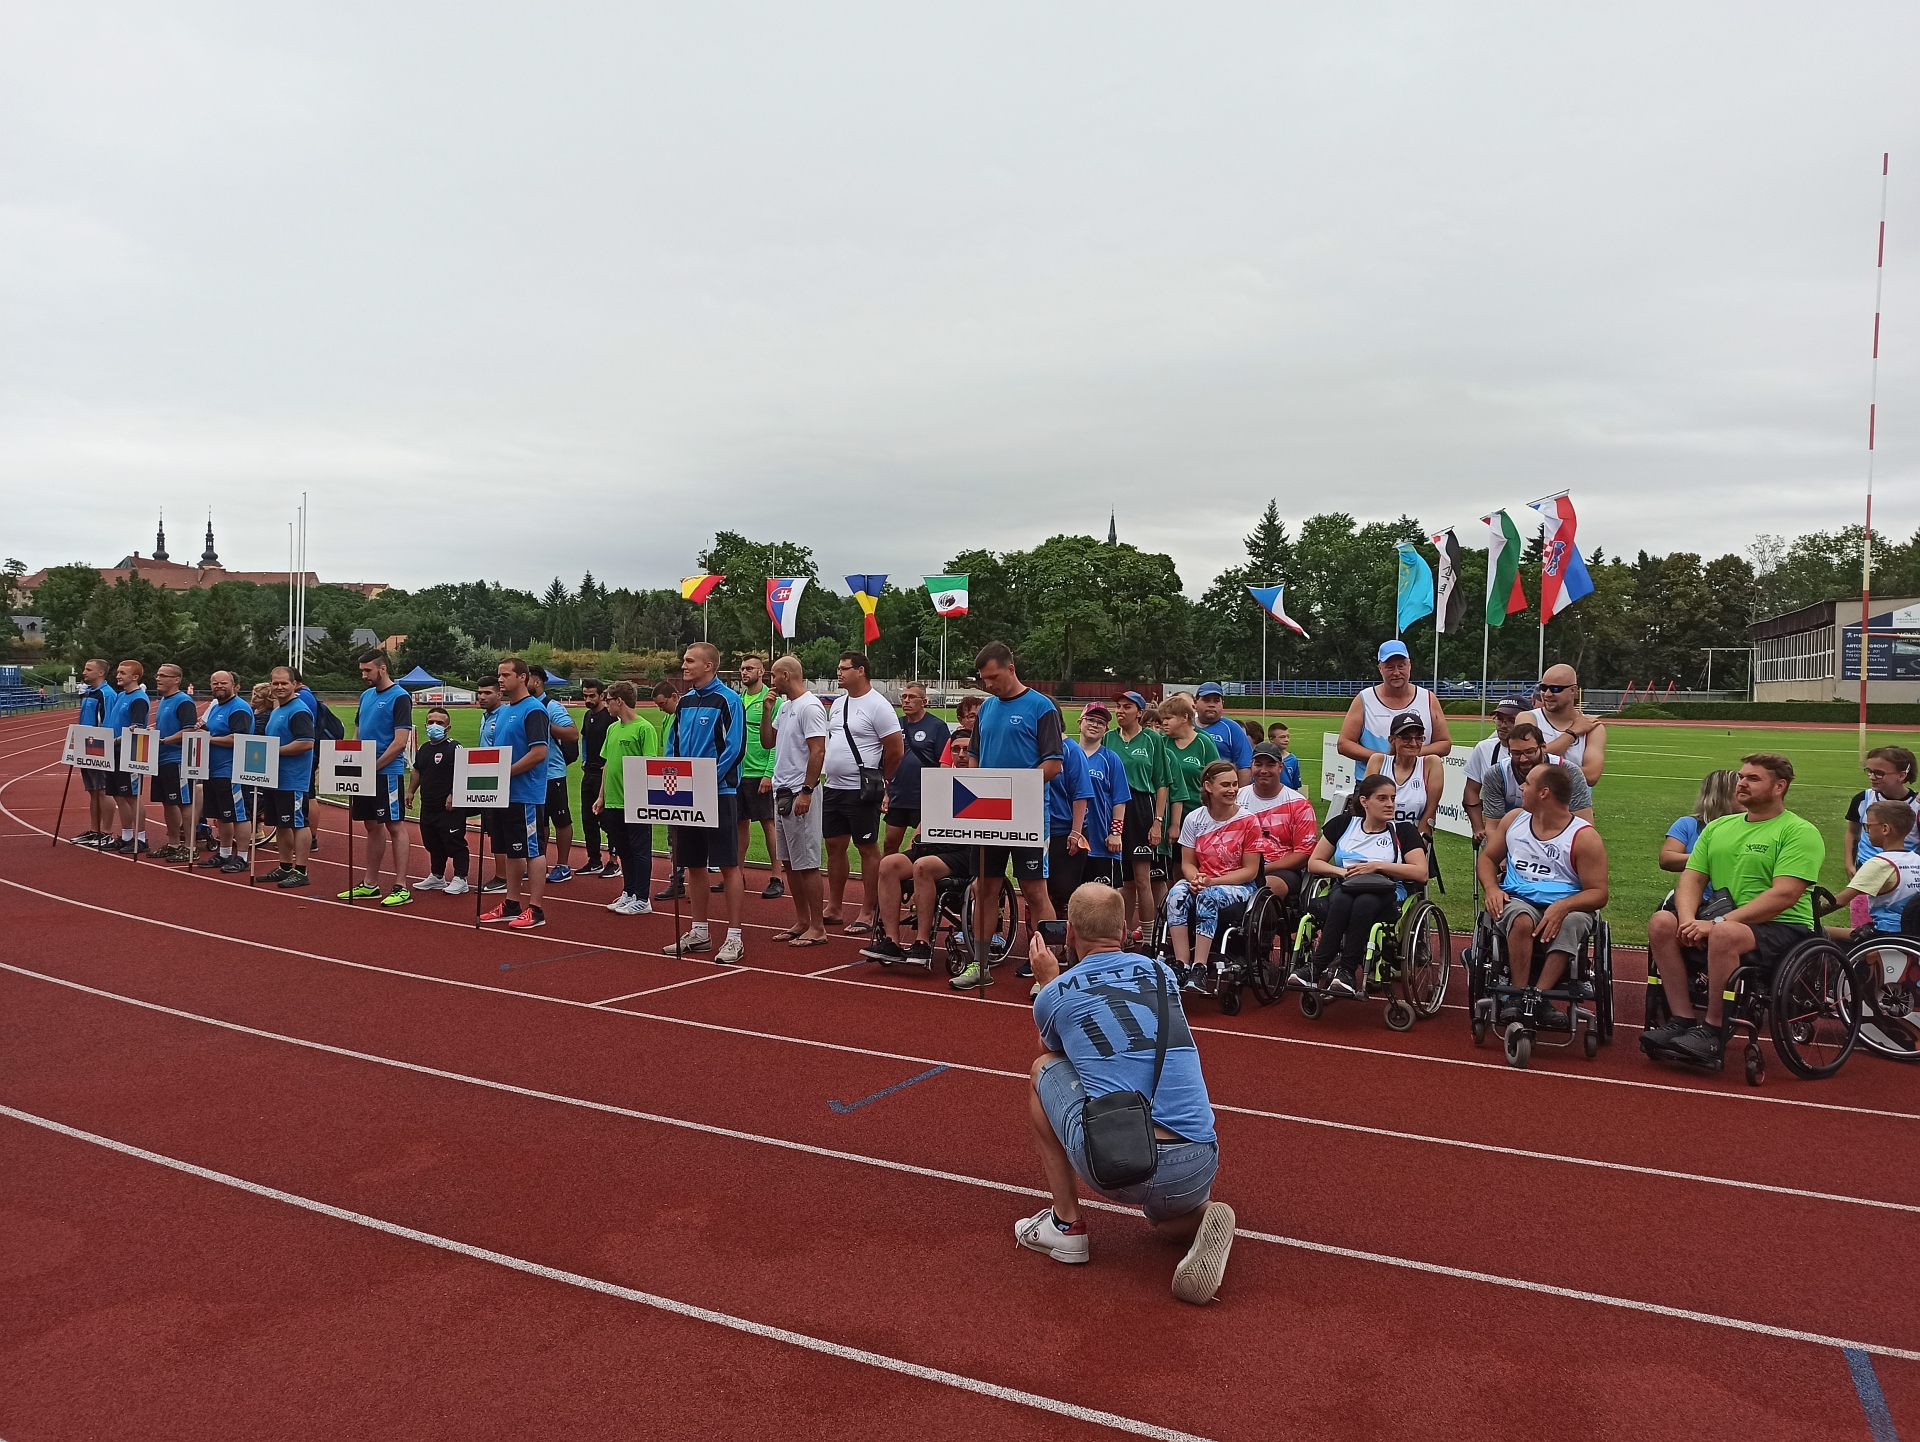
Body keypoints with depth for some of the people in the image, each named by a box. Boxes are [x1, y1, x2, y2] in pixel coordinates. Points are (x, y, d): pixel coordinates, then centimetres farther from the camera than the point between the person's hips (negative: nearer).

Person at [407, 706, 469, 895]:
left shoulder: (454, 748, -11)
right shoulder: (423, 750, 13)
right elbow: (416, 772, 24)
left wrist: (453, 795, -23)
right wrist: (411, 792, 15)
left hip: (450, 807, -8)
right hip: (428, 806, 8)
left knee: (455, 842, -4)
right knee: (432, 843, 17)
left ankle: (460, 879, 2)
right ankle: (437, 877, 29)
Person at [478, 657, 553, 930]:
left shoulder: (533, 710, -12)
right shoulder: (501, 711, 15)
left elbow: (539, 752, -20)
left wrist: (506, 772, -17)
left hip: (525, 794, -9)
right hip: (503, 794, 9)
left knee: (532, 850, -3)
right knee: (510, 851, 14)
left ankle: (535, 910, 1)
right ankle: (511, 905, 22)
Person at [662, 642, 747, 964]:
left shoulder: (727, 699, -8)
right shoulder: (684, 702, 13)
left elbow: (734, 747, -14)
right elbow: (671, 745, 17)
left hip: (719, 793, -7)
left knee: (727, 864, -4)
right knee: (694, 864, 12)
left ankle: (734, 937, 0)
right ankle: (699, 932, 22)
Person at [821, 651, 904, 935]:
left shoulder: (877, 706, -11)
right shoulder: (838, 704, 13)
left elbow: (896, 751, -12)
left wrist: (877, 781, -1)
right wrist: (829, 774, 15)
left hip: (861, 792, -8)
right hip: (833, 788, 8)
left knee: (868, 849, 0)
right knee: (834, 846, 12)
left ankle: (867, 914, 5)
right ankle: (835, 908, 23)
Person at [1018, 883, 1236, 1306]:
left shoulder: (1055, 994, 6)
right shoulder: (1162, 974, 15)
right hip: (1196, 1169, 4)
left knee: (1043, 1068, 23)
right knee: (1167, 1219, 40)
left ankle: (1066, 1224, 22)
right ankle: (1200, 1222, 3)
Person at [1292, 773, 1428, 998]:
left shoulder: (1402, 831, 12)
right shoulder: (1343, 824, 17)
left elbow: (1421, 873, -1)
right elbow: (1313, 863, 16)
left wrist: (1377, 866, -9)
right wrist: (1342, 871, -4)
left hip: (1387, 894, -1)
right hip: (1344, 888, 1)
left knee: (1363, 903, -39)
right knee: (1341, 901, -38)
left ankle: (1346, 972, -39)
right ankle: (1316, 966, -39)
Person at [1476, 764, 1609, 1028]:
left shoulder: (1584, 837, -3)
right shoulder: (1514, 820, 11)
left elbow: (1598, 893, -5)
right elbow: (1487, 858, 21)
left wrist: (1563, 906, -26)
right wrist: (1492, 888, -2)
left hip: (1568, 907, -2)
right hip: (1517, 901, 2)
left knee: (1572, 923, -38)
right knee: (1522, 920, -35)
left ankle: (1538, 996, -41)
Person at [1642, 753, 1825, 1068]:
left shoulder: (1799, 832, -5)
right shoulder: (1717, 827, 16)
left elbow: (1784, 895, -17)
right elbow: (1691, 879, 10)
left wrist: (1718, 922, -23)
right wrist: (1688, 919, -13)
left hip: (1783, 927, -6)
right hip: (1723, 920, 6)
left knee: (1725, 933, -37)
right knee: (1662, 922, -20)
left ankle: (1713, 1032, -23)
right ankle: (1683, 1021, -18)